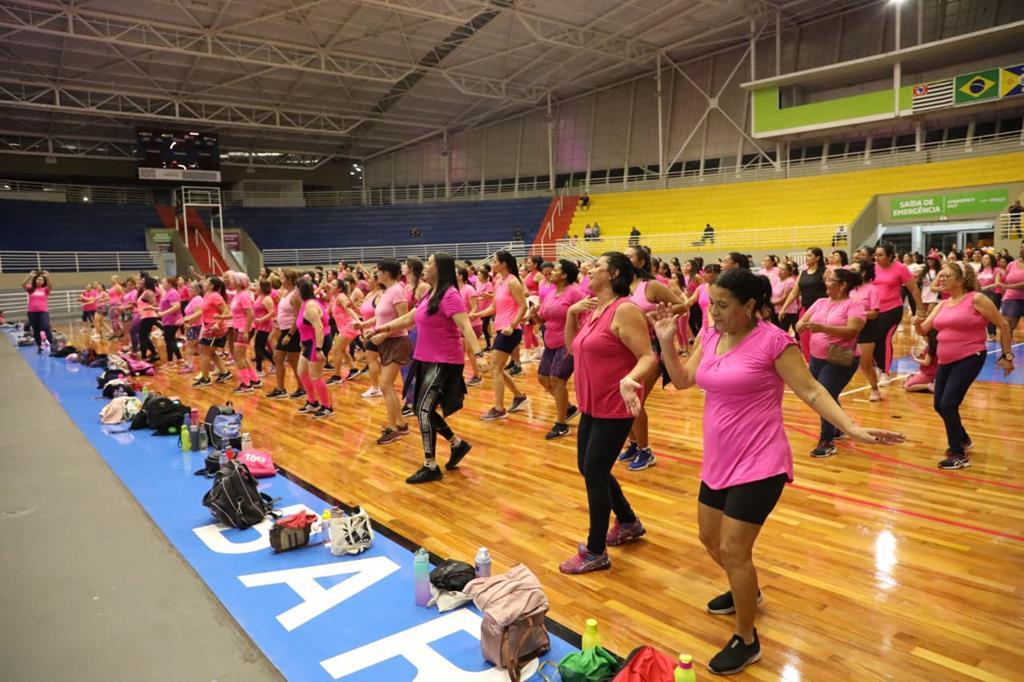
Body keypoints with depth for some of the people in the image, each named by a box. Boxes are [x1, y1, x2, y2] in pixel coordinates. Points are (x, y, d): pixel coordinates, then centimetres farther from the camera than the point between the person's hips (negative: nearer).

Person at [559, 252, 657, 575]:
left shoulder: (624, 310, -18)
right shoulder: (592, 310, 9)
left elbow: (649, 357, -23)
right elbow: (572, 345, 20)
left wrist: (629, 380, -42)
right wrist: (571, 312, 4)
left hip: (615, 408, -9)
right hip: (592, 406, 10)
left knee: (594, 473, -3)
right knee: (588, 469, 18)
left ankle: (595, 552, 13)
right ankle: (628, 523, 40)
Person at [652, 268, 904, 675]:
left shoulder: (772, 340, -17)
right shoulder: (710, 336, 3)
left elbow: (810, 391, -14)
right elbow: (683, 381, 6)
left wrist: (853, 429, -23)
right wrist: (666, 342, -9)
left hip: (758, 465, -8)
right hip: (718, 461, 8)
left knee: (734, 550, -5)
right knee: (710, 538, 21)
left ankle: (746, 642, 17)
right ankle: (747, 592, 50)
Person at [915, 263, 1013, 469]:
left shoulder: (975, 299, -10)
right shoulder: (942, 304, 9)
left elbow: (1003, 325, -5)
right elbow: (924, 330, 6)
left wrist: (1007, 356, -2)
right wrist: (918, 324, -18)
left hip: (970, 359, -7)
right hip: (945, 361, 7)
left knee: (948, 405, -14)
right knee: (940, 405, 12)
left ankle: (960, 455, 2)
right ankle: (963, 440, 39)